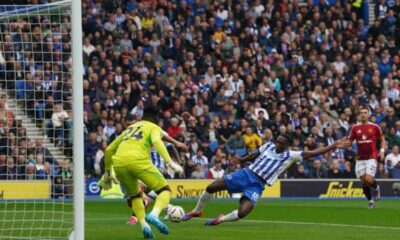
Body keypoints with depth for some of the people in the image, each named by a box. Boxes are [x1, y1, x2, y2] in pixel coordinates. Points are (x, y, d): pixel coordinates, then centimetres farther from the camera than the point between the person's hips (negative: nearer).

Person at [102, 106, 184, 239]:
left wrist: (108, 173, 44)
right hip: (137, 160, -5)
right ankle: (154, 215, -24)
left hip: (118, 163, 5)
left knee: (136, 196, 27)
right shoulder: (154, 128, 18)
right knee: (165, 190, 5)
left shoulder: (129, 128, 35)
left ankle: (144, 225, 4)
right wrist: (170, 162, -14)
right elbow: (156, 141, -7)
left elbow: (109, 150, 36)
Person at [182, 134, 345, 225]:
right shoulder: (268, 146, 8)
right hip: (246, 174, 2)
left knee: (243, 213, -26)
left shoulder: (290, 156, 0)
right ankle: (197, 211, 16)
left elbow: (310, 153, -5)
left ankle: (221, 220, 4)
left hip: (257, 186, -2)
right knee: (211, 187, -8)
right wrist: (242, 160, 16)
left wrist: (331, 147, -10)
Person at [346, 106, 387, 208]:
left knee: (369, 179, -18)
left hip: (371, 157, -3)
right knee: (363, 181, 1)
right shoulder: (355, 128, 5)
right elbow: (349, 142, 8)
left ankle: (376, 187, 15)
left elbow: (382, 140, 9)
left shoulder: (374, 127, -1)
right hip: (360, 158, 3)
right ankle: (370, 200, 20)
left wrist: (382, 151, -7)